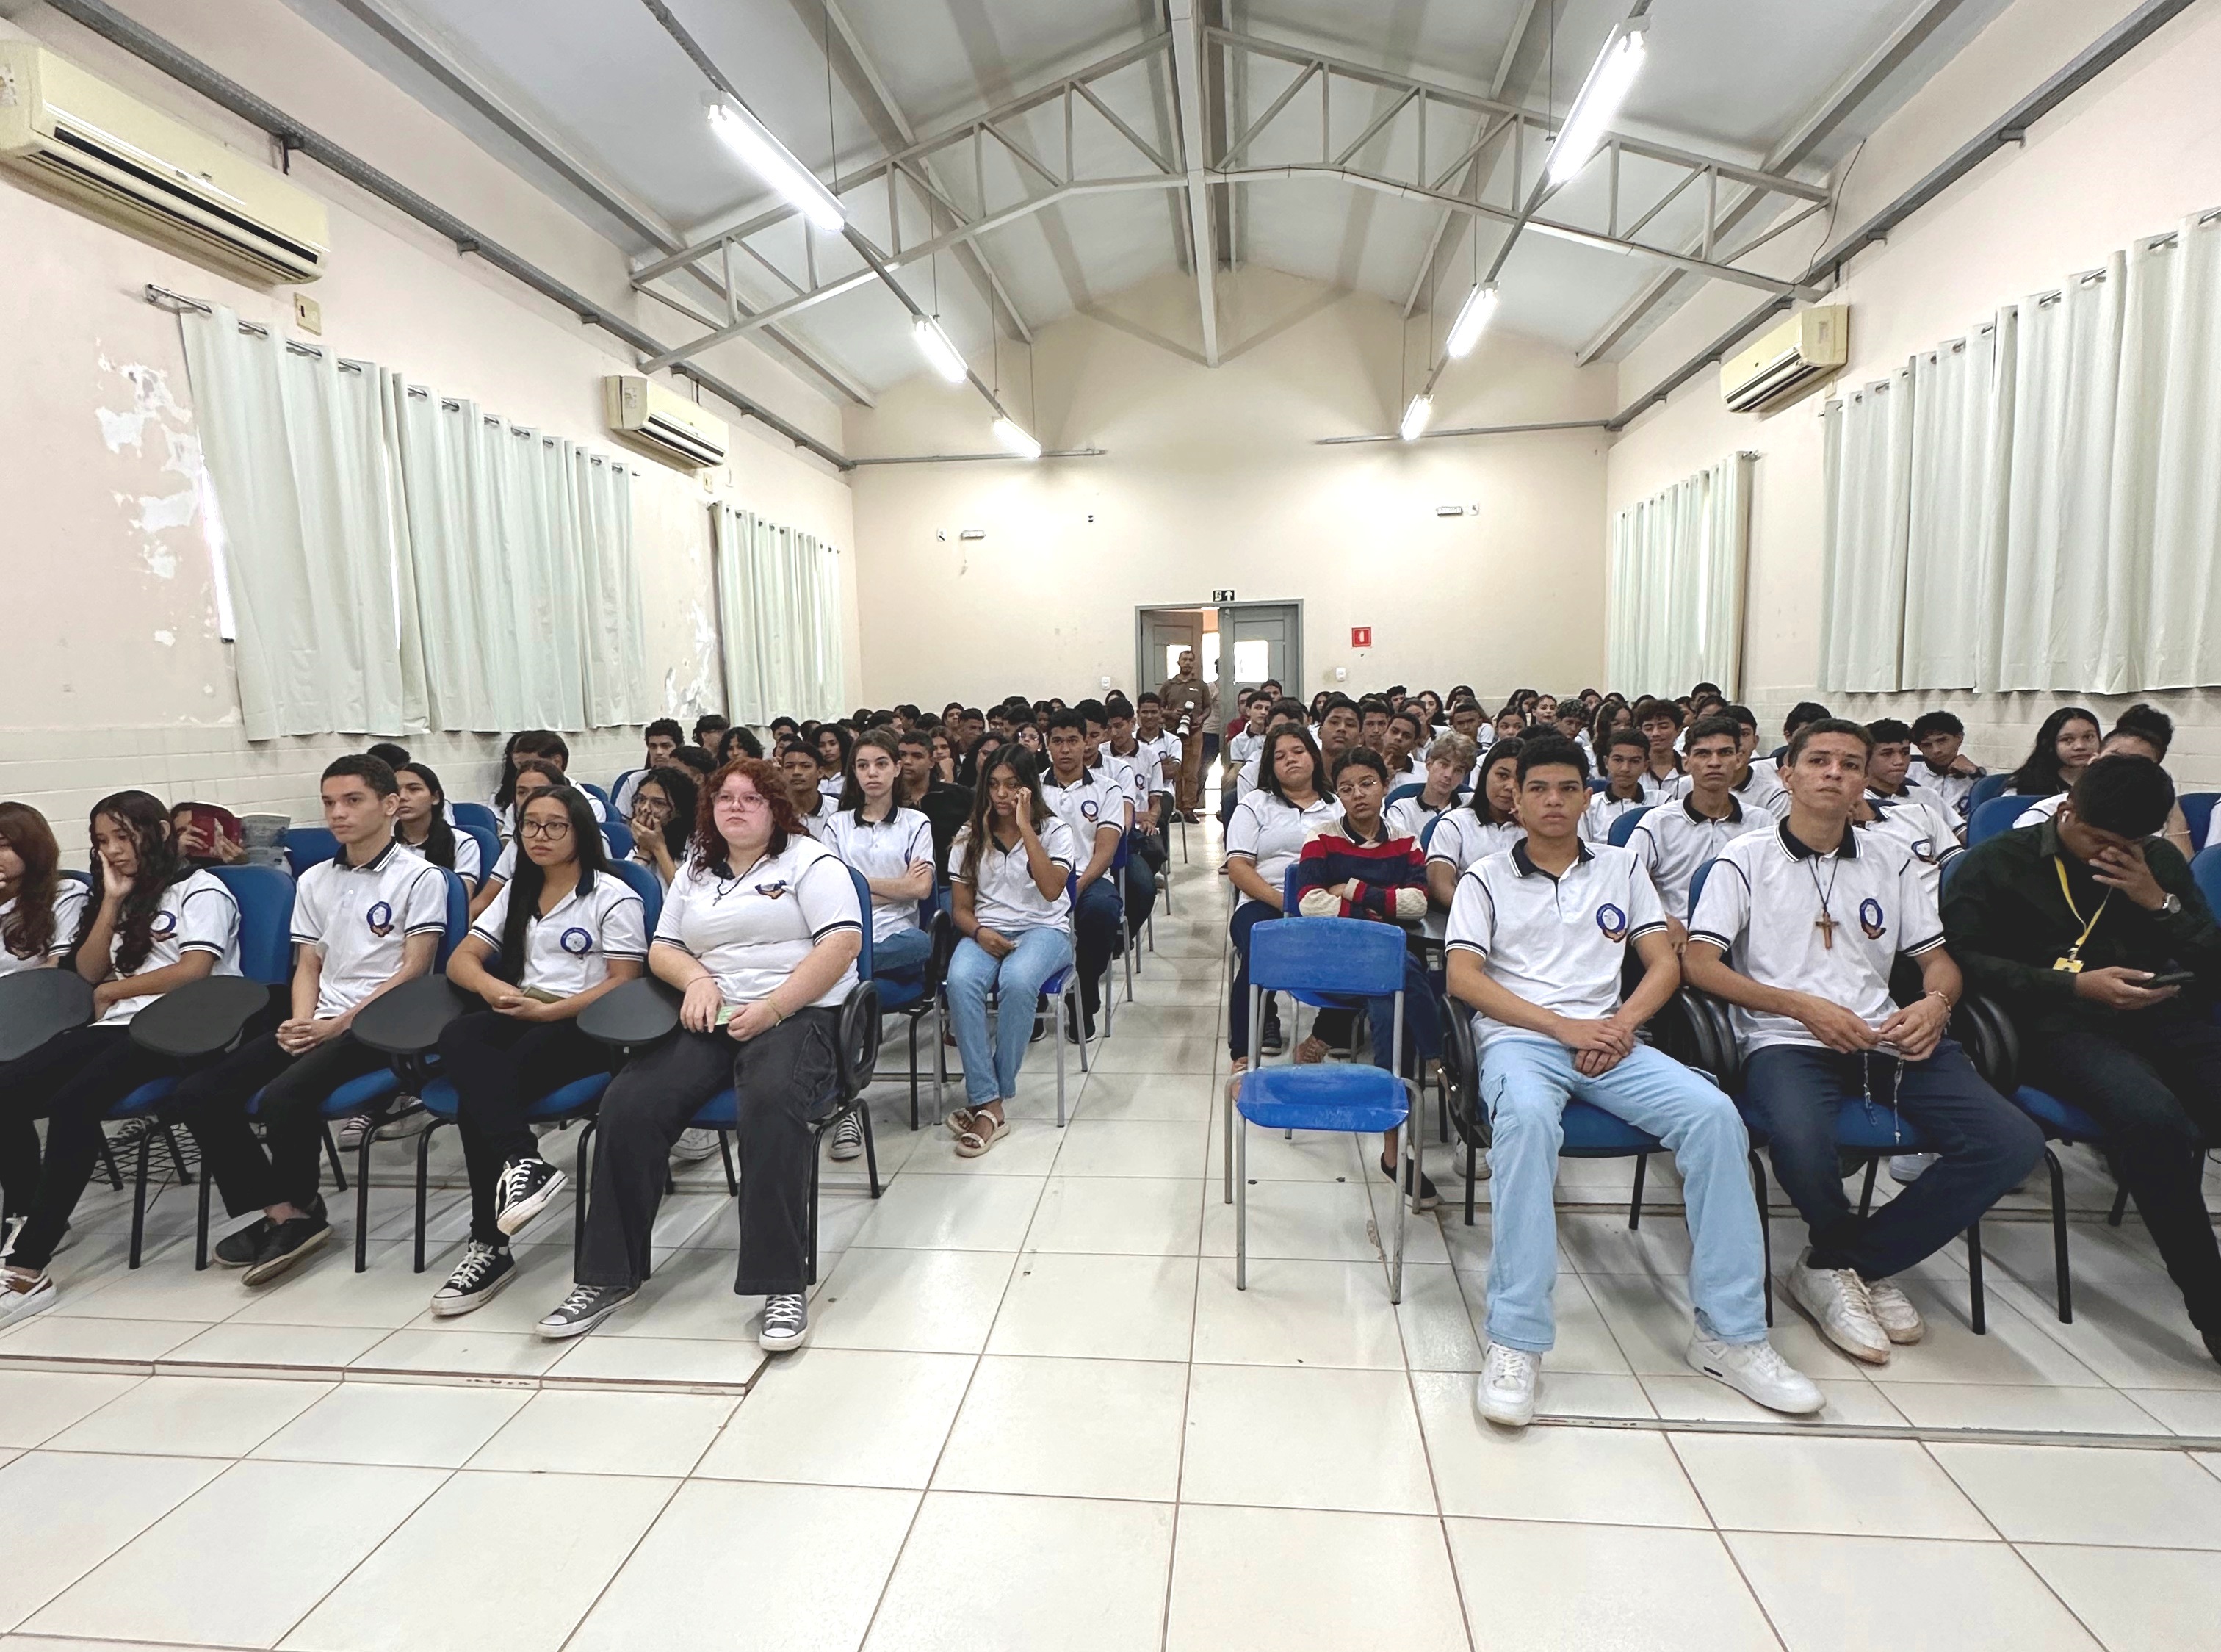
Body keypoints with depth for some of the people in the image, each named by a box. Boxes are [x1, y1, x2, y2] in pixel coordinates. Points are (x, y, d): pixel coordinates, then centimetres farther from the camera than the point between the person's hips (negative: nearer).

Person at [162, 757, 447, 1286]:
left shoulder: (420, 877, -5)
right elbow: (308, 966, 16)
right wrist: (301, 1023, -3)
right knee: (194, 1096, -9)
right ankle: (282, 1210, -4)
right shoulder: (314, 881, 17)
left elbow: (414, 969, -10)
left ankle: (295, 1206, -1)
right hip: (317, 1024, 7)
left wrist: (339, 1024, -14)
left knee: (282, 1097, -29)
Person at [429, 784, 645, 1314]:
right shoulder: (516, 893, 23)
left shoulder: (613, 896, 2)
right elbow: (461, 960, 15)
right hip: (520, 1020, 5)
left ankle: (490, 1245, -23)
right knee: (458, 1037, -30)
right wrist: (496, 989, -8)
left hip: (584, 1027, -5)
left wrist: (549, 1011, -17)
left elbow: (624, 983, -6)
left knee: (477, 1096, -28)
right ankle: (522, 1160, -44)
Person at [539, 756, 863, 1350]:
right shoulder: (695, 870, 22)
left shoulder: (810, 861, 3)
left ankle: (783, 1286, -29)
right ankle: (609, 1275, -6)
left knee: (770, 1103, -36)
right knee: (628, 1103, -19)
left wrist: (770, 1009, -16)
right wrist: (696, 977, -2)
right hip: (711, 1021, 6)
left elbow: (842, 945, -9)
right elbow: (660, 949, 22)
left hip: (799, 1016, -5)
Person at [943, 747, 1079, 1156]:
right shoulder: (970, 838, 13)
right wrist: (979, 932, -11)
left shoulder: (1054, 830, 5)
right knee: (961, 981, -33)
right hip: (986, 931, 3)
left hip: (1044, 928, -2)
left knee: (1016, 981, -37)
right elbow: (960, 908, 11)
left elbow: (1051, 889, -13)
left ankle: (989, 1098, -23)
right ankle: (988, 1104, -29)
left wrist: (1026, 829, -15)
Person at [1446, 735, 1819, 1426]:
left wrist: (1623, 1024, -8)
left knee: (1714, 1114, -24)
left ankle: (1728, 1331, -11)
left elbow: (1664, 964, 12)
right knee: (1529, 1118, -37)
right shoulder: (1486, 878, 9)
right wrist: (1563, 1026, -13)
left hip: (1609, 1037, 4)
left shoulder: (1622, 866, 19)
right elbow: (1462, 978, -3)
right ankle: (1516, 1341, -32)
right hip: (1518, 1037, -3)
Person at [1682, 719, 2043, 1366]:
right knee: (1802, 1144, -36)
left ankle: (1838, 1265, -3)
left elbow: (1936, 957, 20)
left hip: (1885, 1040, 5)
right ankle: (1864, 1262, 2)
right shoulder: (1747, 858, 4)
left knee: (2013, 1142, -18)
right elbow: (1699, 962, -5)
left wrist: (1935, 1003, -4)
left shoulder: (1891, 860, 18)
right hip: (1786, 1041, -5)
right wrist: (1804, 1006, -14)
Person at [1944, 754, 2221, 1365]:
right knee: (2153, 1118, -34)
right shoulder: (1998, 863, 5)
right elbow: (1964, 958, -4)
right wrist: (2075, 984, -12)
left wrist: (2160, 903, 0)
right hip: (2062, 1025, -5)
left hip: (2165, 1018, 5)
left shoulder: (2161, 862, 21)